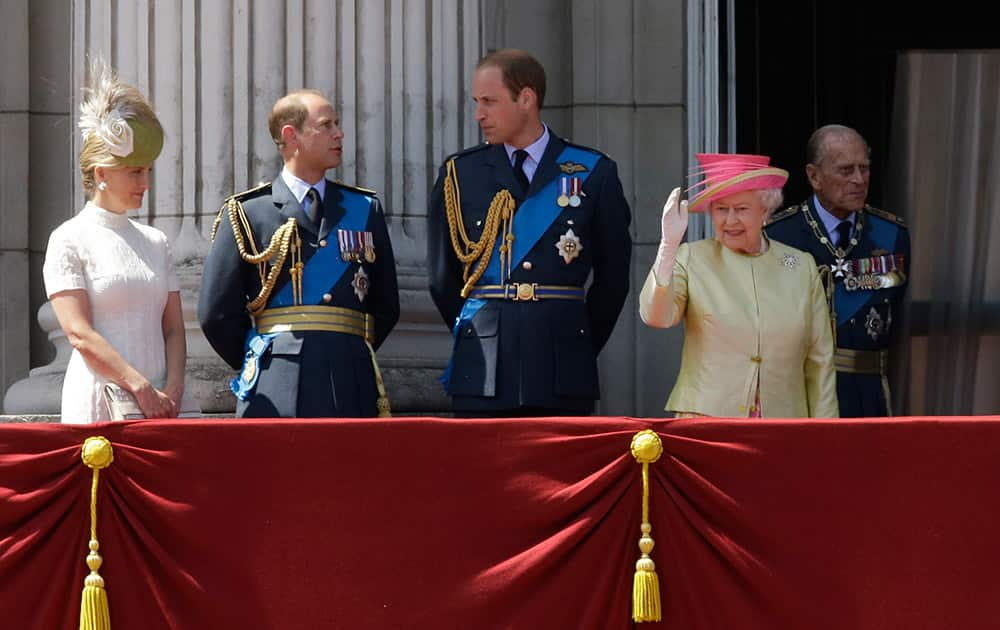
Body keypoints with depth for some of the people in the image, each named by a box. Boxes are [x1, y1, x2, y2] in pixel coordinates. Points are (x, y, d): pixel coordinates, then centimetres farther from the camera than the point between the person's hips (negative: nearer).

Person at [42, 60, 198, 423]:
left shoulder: (155, 243, 16)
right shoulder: (69, 241, 0)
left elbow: (173, 328, 12)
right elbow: (79, 333, -9)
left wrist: (173, 389, -6)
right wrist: (142, 388, -16)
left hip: (159, 403, 5)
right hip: (99, 405, -5)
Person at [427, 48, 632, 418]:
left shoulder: (593, 174, 4)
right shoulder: (460, 174, 7)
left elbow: (613, 276, 9)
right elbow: (442, 276, 14)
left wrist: (580, 345, 10)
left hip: (562, 374, -1)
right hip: (482, 373, 1)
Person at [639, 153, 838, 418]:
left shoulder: (803, 267, 8)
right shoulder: (690, 258, 3)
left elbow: (819, 363, 10)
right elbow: (656, 316, -14)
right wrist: (669, 244, -22)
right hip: (706, 421, -2)